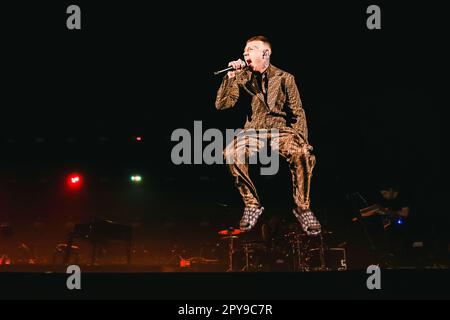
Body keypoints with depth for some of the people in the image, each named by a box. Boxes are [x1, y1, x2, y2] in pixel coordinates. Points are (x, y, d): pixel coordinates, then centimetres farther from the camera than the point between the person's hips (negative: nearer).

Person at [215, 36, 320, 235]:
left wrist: (302, 141, -11)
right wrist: (230, 77, -8)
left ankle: (302, 208, -15)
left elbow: (297, 114, 4)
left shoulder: (284, 78, 3)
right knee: (231, 153, -32)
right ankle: (252, 205, -15)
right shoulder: (243, 77, 8)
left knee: (303, 154, -35)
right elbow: (221, 105, 3)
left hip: (281, 129, -1)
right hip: (253, 130, 2)